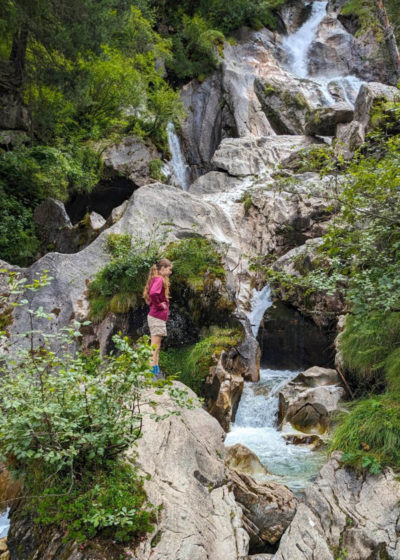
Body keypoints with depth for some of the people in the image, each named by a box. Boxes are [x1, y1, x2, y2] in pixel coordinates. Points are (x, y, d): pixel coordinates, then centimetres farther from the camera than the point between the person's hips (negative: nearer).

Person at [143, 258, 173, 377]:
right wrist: (159, 305, -18)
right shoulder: (159, 279, -15)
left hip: (156, 317, 10)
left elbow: (152, 293, 28)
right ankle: (152, 371, -7)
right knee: (155, 346, -8)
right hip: (157, 317, -10)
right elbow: (153, 293, -33)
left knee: (156, 346, 13)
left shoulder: (157, 279, 15)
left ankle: (156, 372, 19)